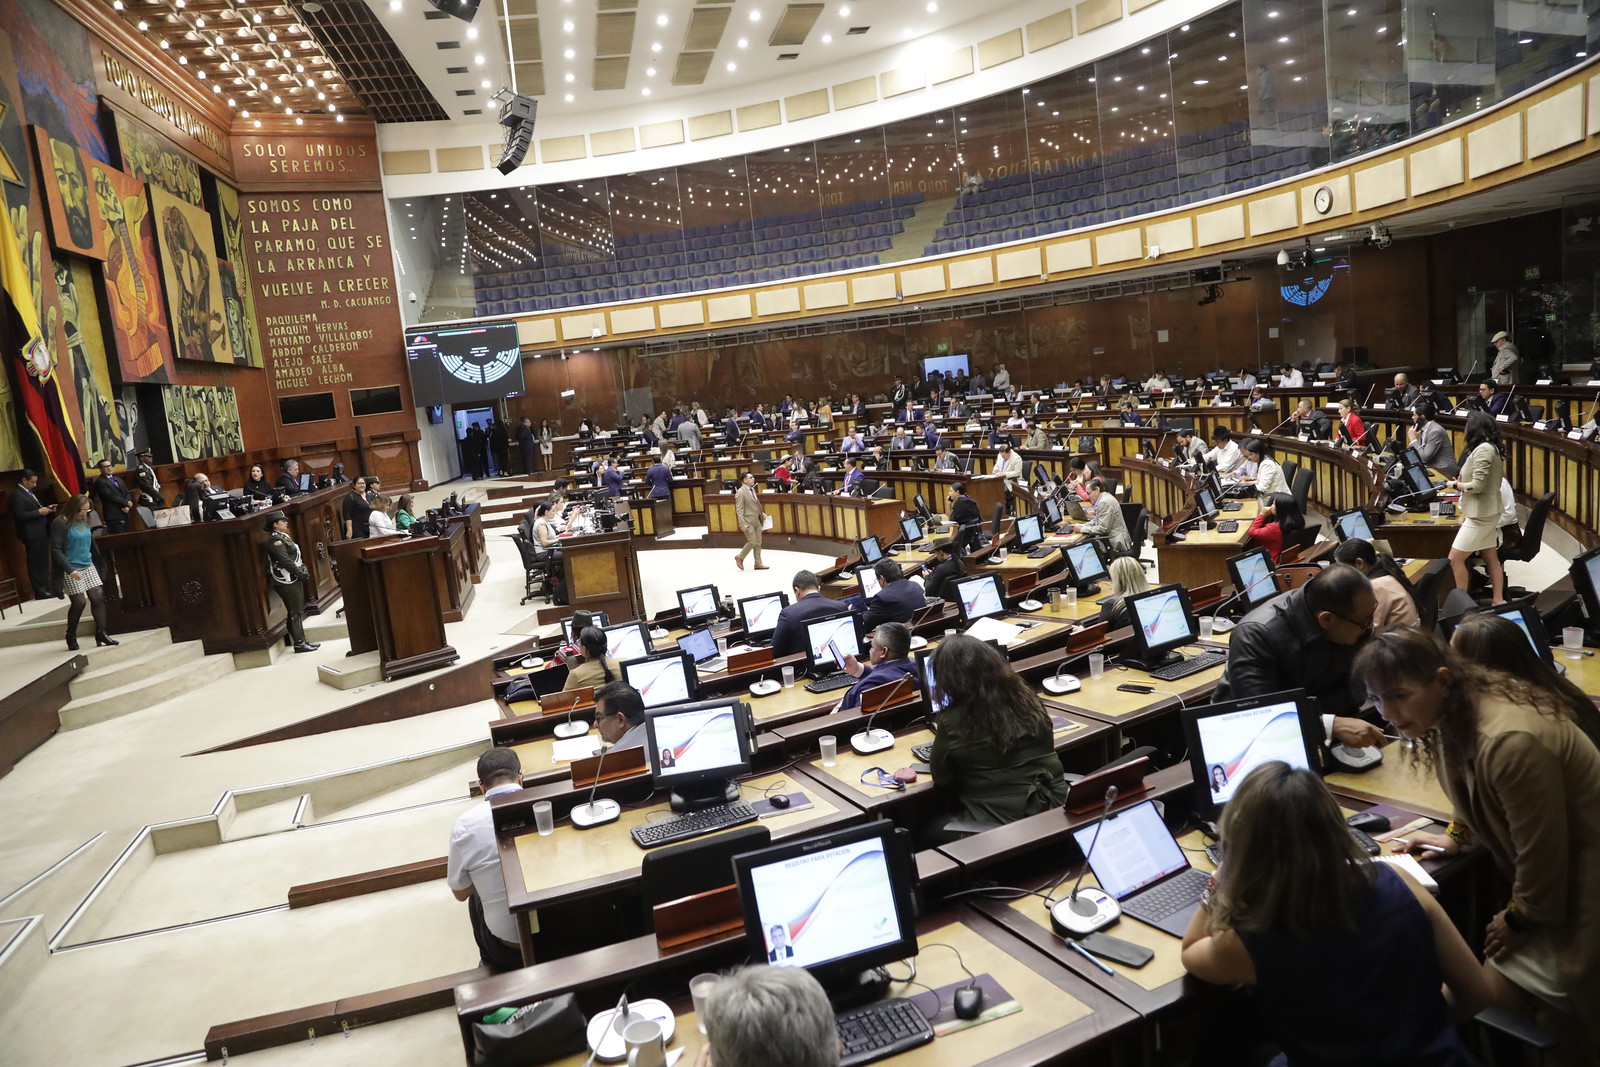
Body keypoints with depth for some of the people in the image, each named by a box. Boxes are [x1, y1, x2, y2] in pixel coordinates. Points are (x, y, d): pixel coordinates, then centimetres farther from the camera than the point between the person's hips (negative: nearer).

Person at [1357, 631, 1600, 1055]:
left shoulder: (1510, 741, -35)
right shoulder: (1455, 713, -6)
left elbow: (1542, 853, -23)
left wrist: (1519, 919, -9)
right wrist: (1457, 835, 11)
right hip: (1548, 873, 8)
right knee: (1501, 985, 8)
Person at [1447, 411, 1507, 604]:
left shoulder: (1482, 449, -19)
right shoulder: (1491, 447, 10)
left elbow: (1477, 486, -22)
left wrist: (1455, 485, -7)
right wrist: (1463, 481, 8)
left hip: (1480, 515, -10)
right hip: (1487, 513, 10)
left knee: (1455, 559, -5)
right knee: (1491, 559, 13)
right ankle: (1498, 601, 18)